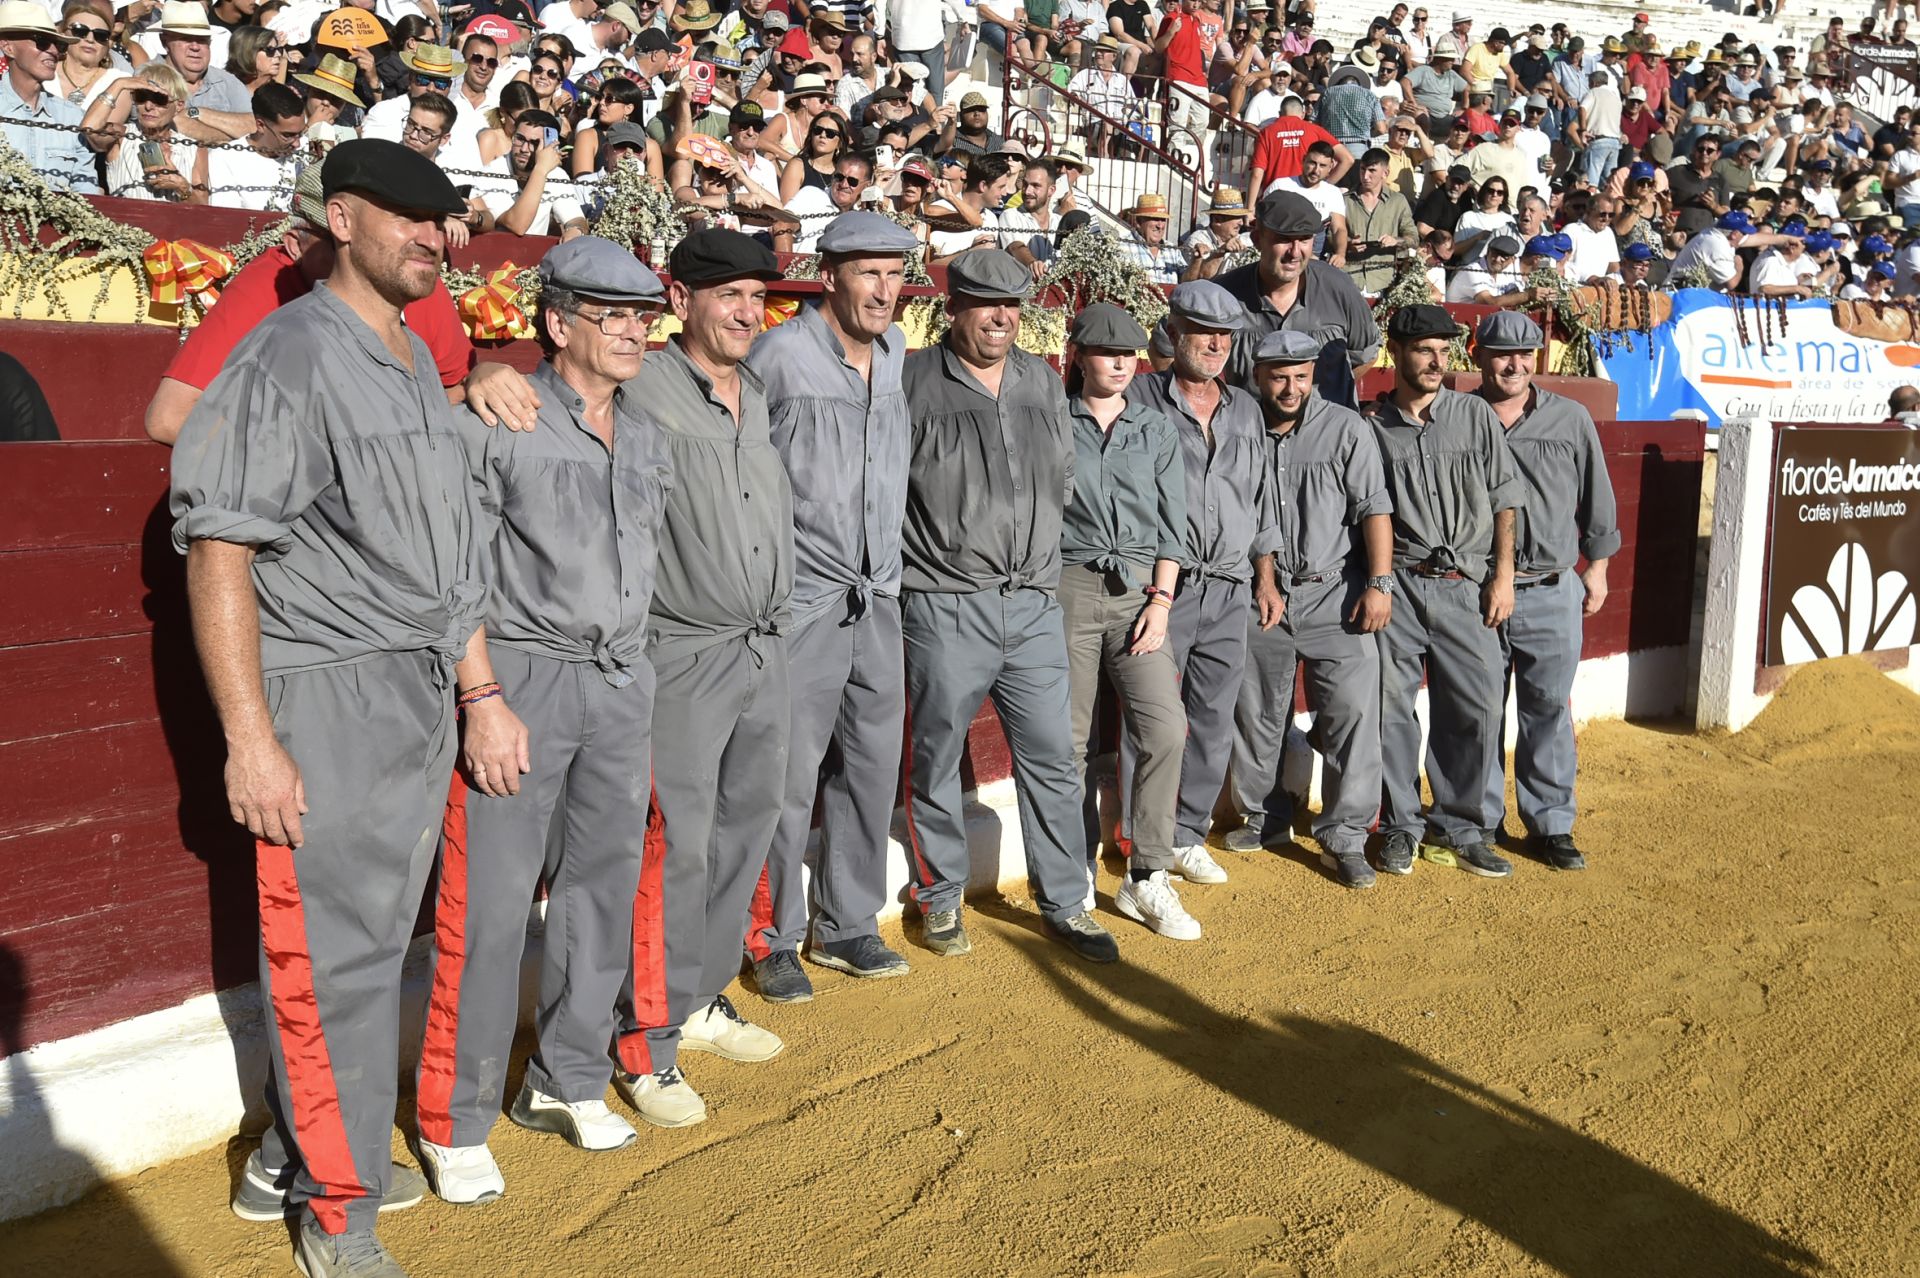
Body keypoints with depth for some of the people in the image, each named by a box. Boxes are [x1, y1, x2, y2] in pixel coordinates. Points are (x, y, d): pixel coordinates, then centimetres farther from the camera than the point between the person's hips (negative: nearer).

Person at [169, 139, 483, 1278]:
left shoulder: (419, 360, 15)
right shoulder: (290, 354, -12)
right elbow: (218, 550, -16)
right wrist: (250, 739, -20)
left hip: (426, 692, 8)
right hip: (329, 697, -8)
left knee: (376, 938, 16)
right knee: (335, 955, -1)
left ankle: (294, 1157, 33)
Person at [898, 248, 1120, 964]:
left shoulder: (1043, 383, 13)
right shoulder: (913, 382, -5)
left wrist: (1031, 549, 12)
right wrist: (951, 543, -1)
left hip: (1034, 604, 5)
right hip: (944, 609, -4)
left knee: (1051, 757, 7)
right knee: (935, 762, 6)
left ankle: (1065, 903, 19)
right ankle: (941, 900, 24)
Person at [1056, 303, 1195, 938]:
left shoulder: (1157, 427, 13)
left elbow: (1173, 522, 10)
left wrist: (1161, 600, 0)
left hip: (1140, 587, 2)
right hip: (1069, 585, -2)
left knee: (1165, 728, -11)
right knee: (1071, 738, 0)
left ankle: (1147, 880, -2)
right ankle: (1076, 875, 14)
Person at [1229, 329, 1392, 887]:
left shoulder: (1346, 429, -1)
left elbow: (1374, 508, -5)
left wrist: (1379, 583, -12)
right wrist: (1262, 584, 1)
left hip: (1336, 593, -2)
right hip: (1261, 594, 2)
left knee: (1353, 711, -7)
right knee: (1255, 714, 10)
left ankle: (1344, 838, 0)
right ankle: (1261, 818, 27)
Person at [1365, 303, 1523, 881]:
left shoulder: (1475, 416, 7)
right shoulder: (1370, 426, 4)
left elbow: (1503, 500, 8)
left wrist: (1502, 575, 1)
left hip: (1466, 585, 1)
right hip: (1397, 583, -1)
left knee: (1477, 709, 2)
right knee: (1392, 706, 2)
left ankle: (1456, 828, 17)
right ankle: (1401, 827, 17)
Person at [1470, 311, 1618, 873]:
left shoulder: (1570, 420, 6)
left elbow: (1596, 500, 13)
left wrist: (1596, 568, 13)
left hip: (1552, 592, 1)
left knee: (1550, 710, 6)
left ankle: (1552, 823, 17)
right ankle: (1481, 821, 18)